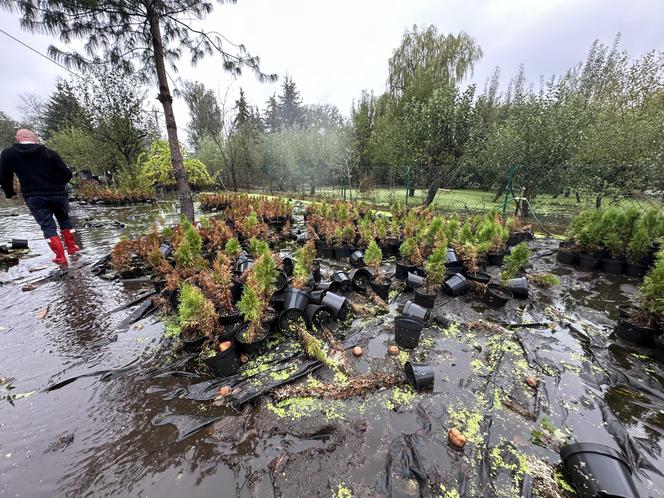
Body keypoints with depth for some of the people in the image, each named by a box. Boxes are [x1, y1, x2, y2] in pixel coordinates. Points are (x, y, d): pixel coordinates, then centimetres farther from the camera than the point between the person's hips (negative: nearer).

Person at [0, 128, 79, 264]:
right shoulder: (50, 153, -3)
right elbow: (67, 174, -7)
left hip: (34, 198, 0)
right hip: (57, 194, 1)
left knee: (48, 226, 3)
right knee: (64, 220, 20)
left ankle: (60, 257, 0)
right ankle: (71, 247, 23)